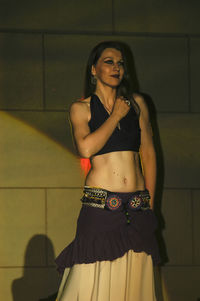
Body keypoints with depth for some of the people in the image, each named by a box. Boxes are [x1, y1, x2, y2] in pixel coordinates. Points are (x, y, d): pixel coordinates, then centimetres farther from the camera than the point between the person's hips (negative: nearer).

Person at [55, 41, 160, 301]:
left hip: (137, 209, 3)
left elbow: (148, 153, 16)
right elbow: (86, 148, -13)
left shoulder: (137, 103, 14)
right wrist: (116, 116, -4)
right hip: (100, 206, -3)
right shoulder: (81, 109, 5)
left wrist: (150, 202, 10)